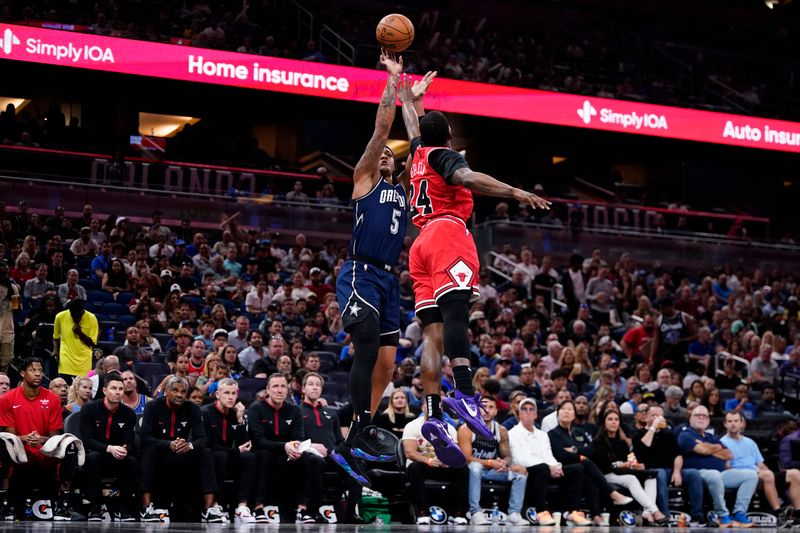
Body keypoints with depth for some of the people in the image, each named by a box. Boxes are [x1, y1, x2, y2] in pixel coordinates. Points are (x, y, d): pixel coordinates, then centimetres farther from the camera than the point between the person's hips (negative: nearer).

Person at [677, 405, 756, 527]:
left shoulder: (711, 437, 27)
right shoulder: (686, 435, 5)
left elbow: (729, 455, 13)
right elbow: (703, 450, -12)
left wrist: (709, 449, 1)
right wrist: (717, 447, 7)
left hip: (721, 473, 8)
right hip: (700, 474, -8)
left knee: (751, 475, -5)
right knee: (714, 475, -43)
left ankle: (739, 514, -14)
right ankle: (723, 515, -25)